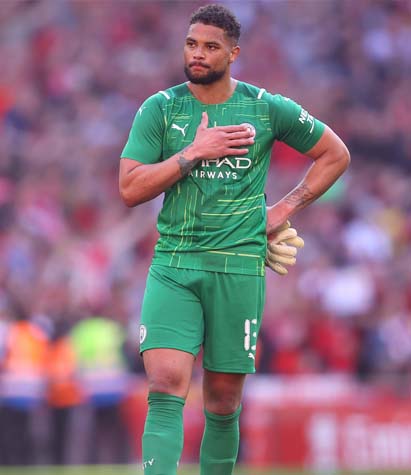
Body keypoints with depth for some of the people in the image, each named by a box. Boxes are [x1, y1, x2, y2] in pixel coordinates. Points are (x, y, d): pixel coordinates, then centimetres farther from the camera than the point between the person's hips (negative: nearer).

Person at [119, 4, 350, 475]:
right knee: (166, 388, -17)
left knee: (223, 402, 4)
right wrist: (194, 152, -11)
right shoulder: (160, 109, 3)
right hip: (173, 265, -1)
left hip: (238, 267, 1)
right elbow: (130, 189, -4)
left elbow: (335, 154, 16)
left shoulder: (268, 109, 4)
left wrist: (286, 208, 9)